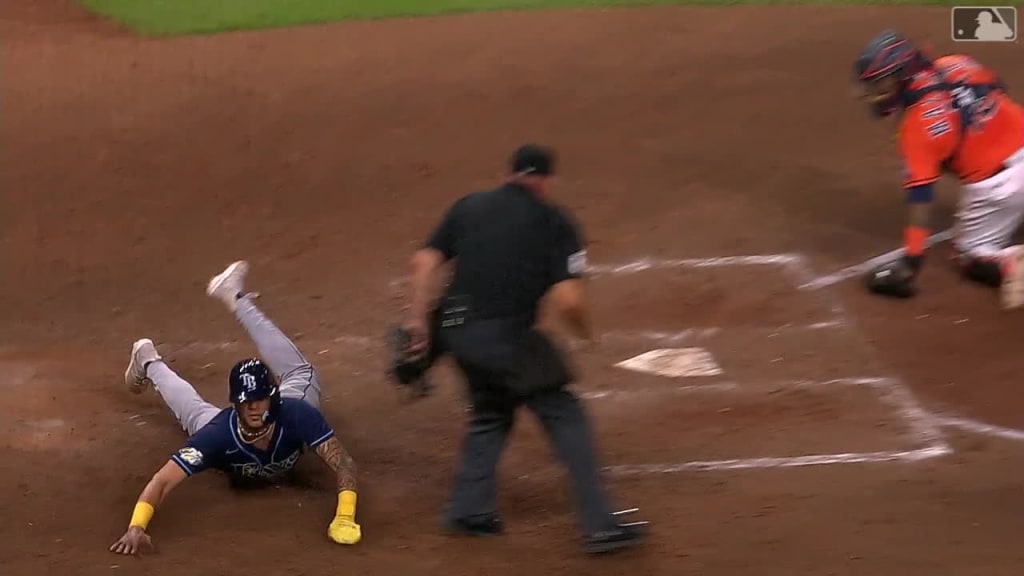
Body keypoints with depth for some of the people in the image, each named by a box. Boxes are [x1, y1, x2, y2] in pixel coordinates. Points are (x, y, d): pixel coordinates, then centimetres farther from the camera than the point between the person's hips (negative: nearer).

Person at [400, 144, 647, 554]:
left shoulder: (469, 206, 14)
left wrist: (417, 320, 7)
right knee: (564, 416, 3)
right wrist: (586, 333, 10)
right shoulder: (554, 223, 0)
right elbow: (567, 300, -8)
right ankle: (599, 525, -3)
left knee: (491, 412, 28)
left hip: (456, 330, 6)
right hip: (506, 337, -6)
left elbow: (425, 261, 6)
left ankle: (469, 509, 25)